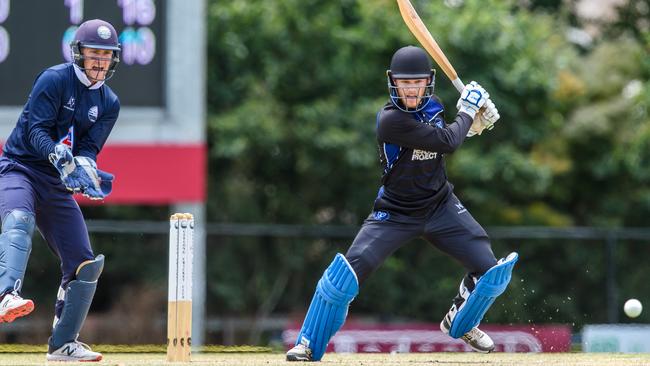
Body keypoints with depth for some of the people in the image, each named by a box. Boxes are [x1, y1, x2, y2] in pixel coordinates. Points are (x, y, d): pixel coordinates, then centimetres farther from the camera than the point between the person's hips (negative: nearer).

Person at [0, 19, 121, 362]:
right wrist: (61, 158, -34)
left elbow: (89, 149, 0)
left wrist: (82, 166, -23)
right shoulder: (55, 79, -7)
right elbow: (36, 130, -17)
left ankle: (63, 343, 17)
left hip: (57, 185, 7)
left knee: (85, 264, 3)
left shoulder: (109, 103, 10)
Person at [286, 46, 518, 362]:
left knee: (490, 271, -2)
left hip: (440, 206, 6)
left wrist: (476, 117, -2)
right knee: (346, 273, -20)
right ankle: (308, 344, -4)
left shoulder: (431, 106, -3)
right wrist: (467, 111, -9)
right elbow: (447, 142, -26)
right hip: (395, 213, -6)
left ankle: (460, 323, 28)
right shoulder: (391, 119, -25)